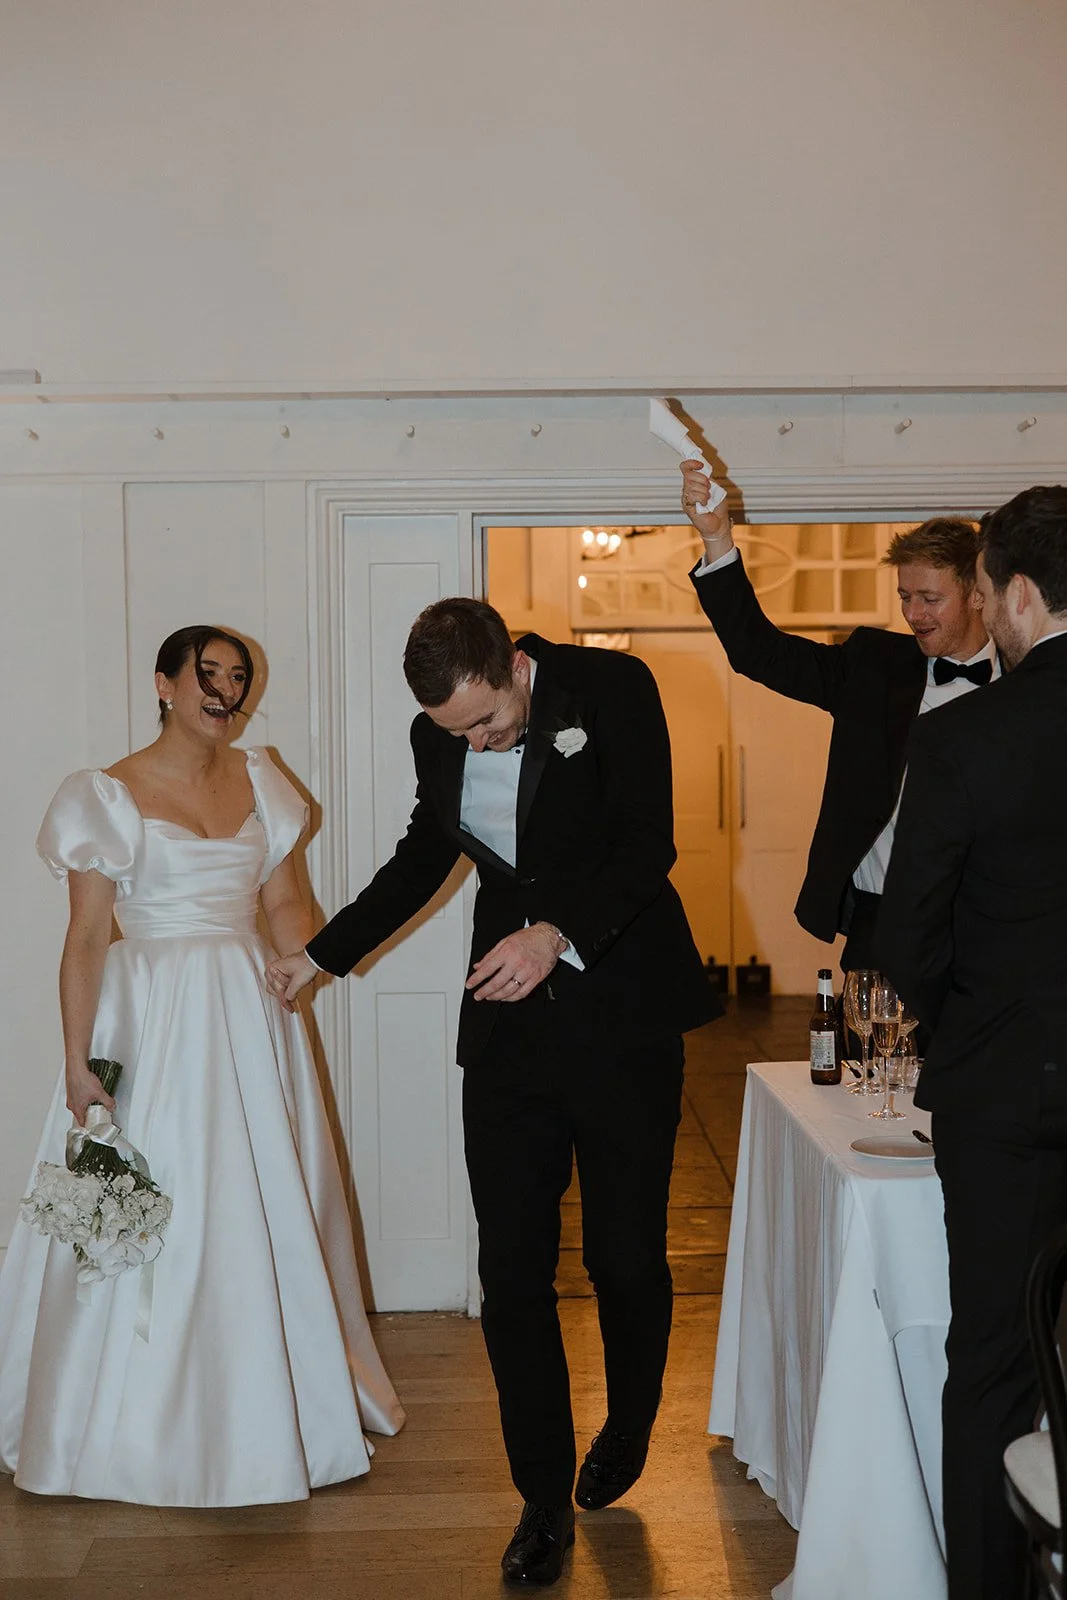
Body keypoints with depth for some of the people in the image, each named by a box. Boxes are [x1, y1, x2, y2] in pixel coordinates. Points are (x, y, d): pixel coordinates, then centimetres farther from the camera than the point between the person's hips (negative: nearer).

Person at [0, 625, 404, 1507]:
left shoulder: (259, 781, 8)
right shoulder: (110, 795, -5)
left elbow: (283, 901, 9)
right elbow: (85, 939, -7)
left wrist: (310, 953, -13)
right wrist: (78, 1062, -11)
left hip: (251, 1015, 5)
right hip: (153, 1022, -4)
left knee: (266, 1208, 11)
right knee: (152, 1214, 3)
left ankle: (269, 1403, 29)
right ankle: (149, 1423, 22)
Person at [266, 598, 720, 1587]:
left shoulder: (613, 688, -11)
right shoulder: (437, 735, 2)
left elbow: (649, 843, -15)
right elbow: (424, 855, 19)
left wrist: (560, 932, -30)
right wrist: (322, 955, 22)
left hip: (621, 1014, -3)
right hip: (507, 1019, 4)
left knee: (625, 1254, 8)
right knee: (511, 1266, 3)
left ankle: (628, 1427, 38)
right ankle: (545, 1497, 18)